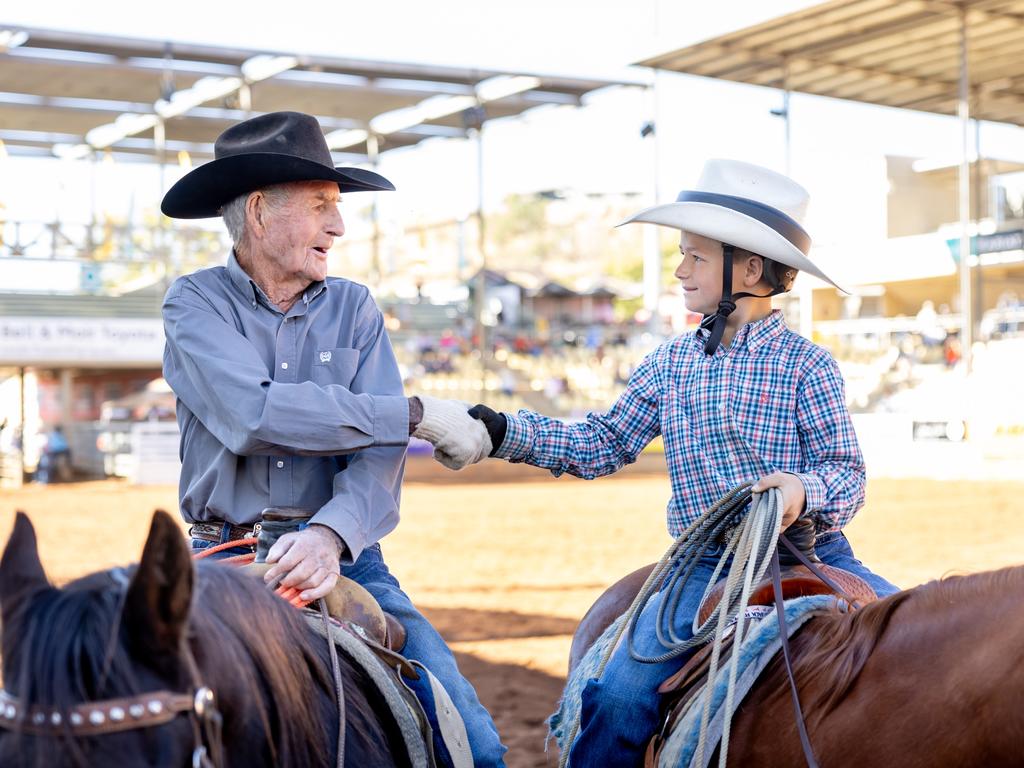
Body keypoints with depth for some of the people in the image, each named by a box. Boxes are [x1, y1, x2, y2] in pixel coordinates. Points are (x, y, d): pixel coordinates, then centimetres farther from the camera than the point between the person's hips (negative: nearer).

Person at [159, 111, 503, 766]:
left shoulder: (355, 309, 8)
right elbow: (254, 415, -19)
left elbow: (380, 458, -3)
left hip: (342, 557, 2)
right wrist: (417, 414, -16)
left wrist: (331, 534, -25)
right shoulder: (197, 303, 0)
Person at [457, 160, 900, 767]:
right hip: (708, 564, 1)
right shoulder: (674, 362, 10)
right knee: (620, 698, -19)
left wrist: (806, 490, -28)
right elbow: (603, 445, 12)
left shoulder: (807, 364, -1)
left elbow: (847, 470, -5)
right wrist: (504, 433, 1)